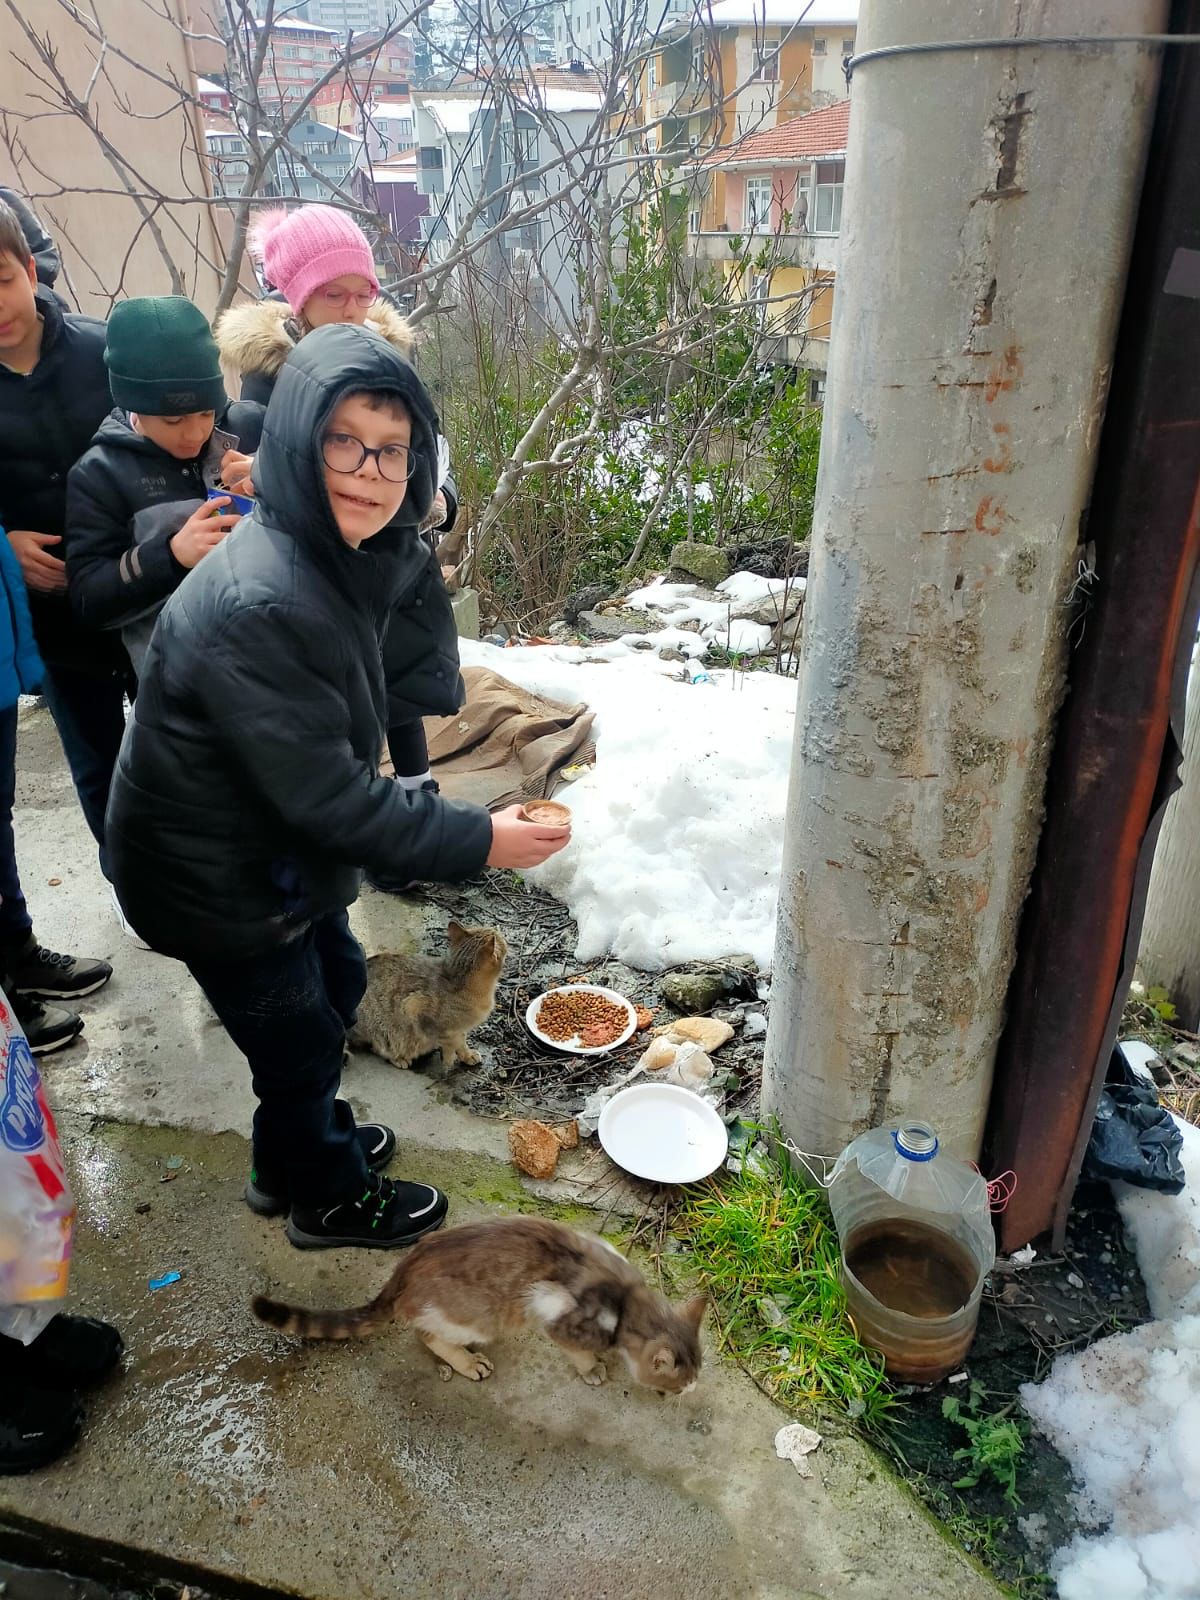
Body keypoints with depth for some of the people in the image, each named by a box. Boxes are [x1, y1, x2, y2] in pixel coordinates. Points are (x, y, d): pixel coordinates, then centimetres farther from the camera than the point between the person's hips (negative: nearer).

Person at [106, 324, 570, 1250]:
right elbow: (325, 796, -31)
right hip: (219, 880, -9)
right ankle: (328, 1199, 41)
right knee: (299, 1038, 12)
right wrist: (479, 842, -24)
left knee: (337, 987, 26)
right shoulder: (257, 603, -34)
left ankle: (301, 1145, 53)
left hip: (276, 850, 9)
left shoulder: (335, 556, -4)